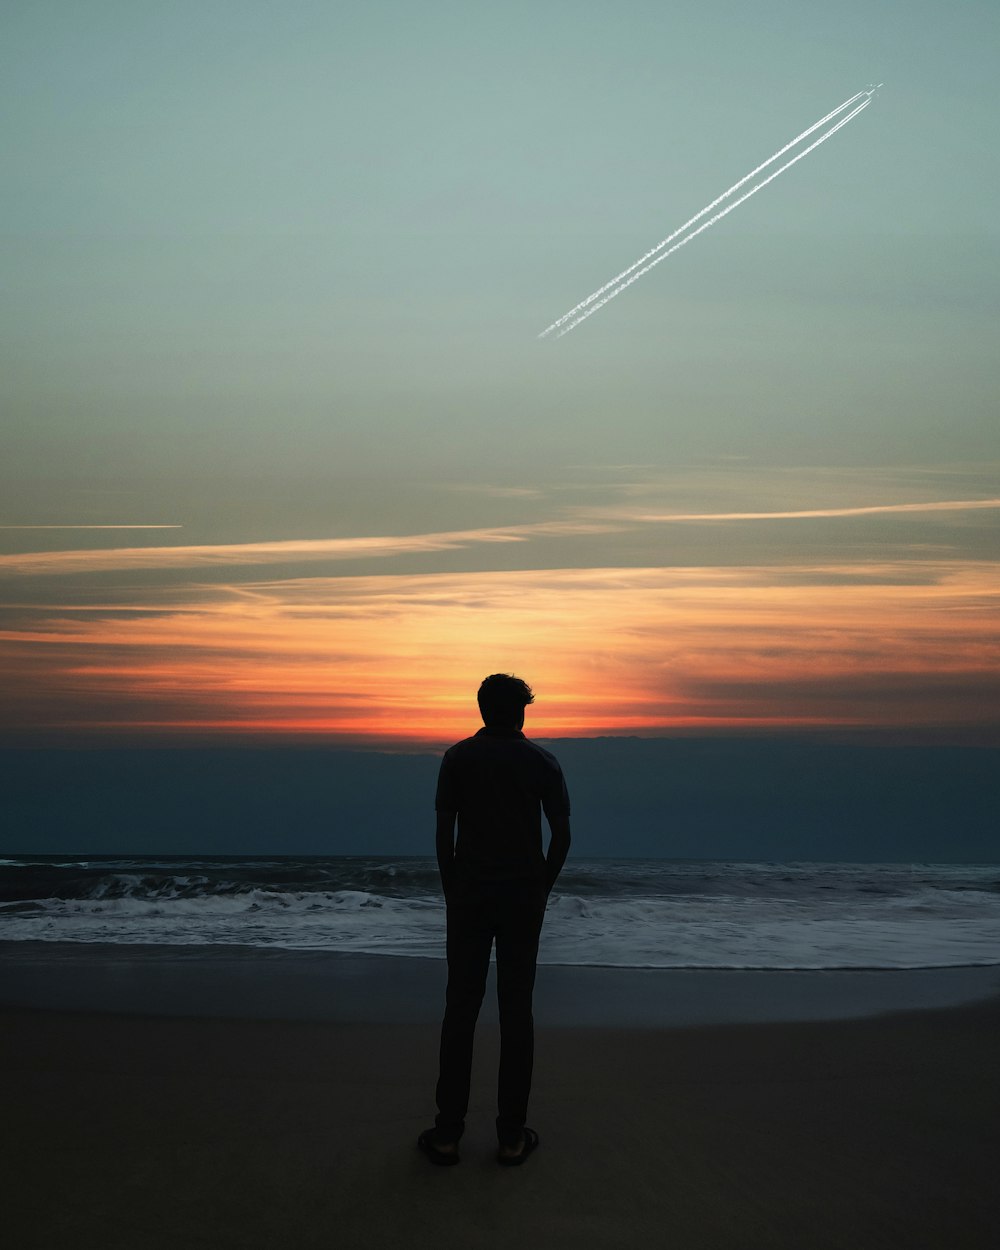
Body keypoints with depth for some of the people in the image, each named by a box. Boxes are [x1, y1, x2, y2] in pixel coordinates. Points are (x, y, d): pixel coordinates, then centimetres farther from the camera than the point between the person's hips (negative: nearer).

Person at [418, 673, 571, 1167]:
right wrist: (543, 889, 11)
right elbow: (561, 834, -1)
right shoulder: (542, 762, 0)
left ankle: (447, 1132, 6)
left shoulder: (458, 758, -1)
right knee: (516, 1011, 4)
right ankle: (512, 1135, 7)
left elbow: (443, 832, -2)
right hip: (523, 898, 0)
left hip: (469, 898, 0)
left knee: (460, 1008, 4)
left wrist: (451, 891, 8)